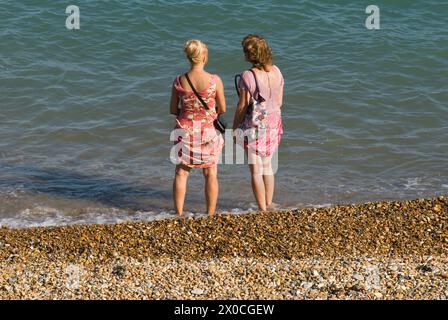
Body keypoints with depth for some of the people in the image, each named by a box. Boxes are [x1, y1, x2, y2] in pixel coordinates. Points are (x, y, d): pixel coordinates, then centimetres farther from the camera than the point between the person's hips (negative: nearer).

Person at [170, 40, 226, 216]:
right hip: (208, 131, -1)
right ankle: (210, 215, 19)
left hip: (184, 130, 2)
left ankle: (179, 214, 17)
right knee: (211, 174, 12)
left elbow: (173, 110, 0)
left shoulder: (179, 81, -8)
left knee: (181, 173, 13)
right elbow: (222, 109, -5)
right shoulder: (215, 80, -14)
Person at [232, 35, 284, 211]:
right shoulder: (276, 71, -2)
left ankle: (262, 210, 10)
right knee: (267, 166, 21)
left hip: (254, 126, -6)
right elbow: (279, 102, 5)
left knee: (256, 170, 5)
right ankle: (269, 205, 29)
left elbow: (242, 106, -14)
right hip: (274, 123, 6)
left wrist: (234, 128, -2)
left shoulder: (248, 76, -20)